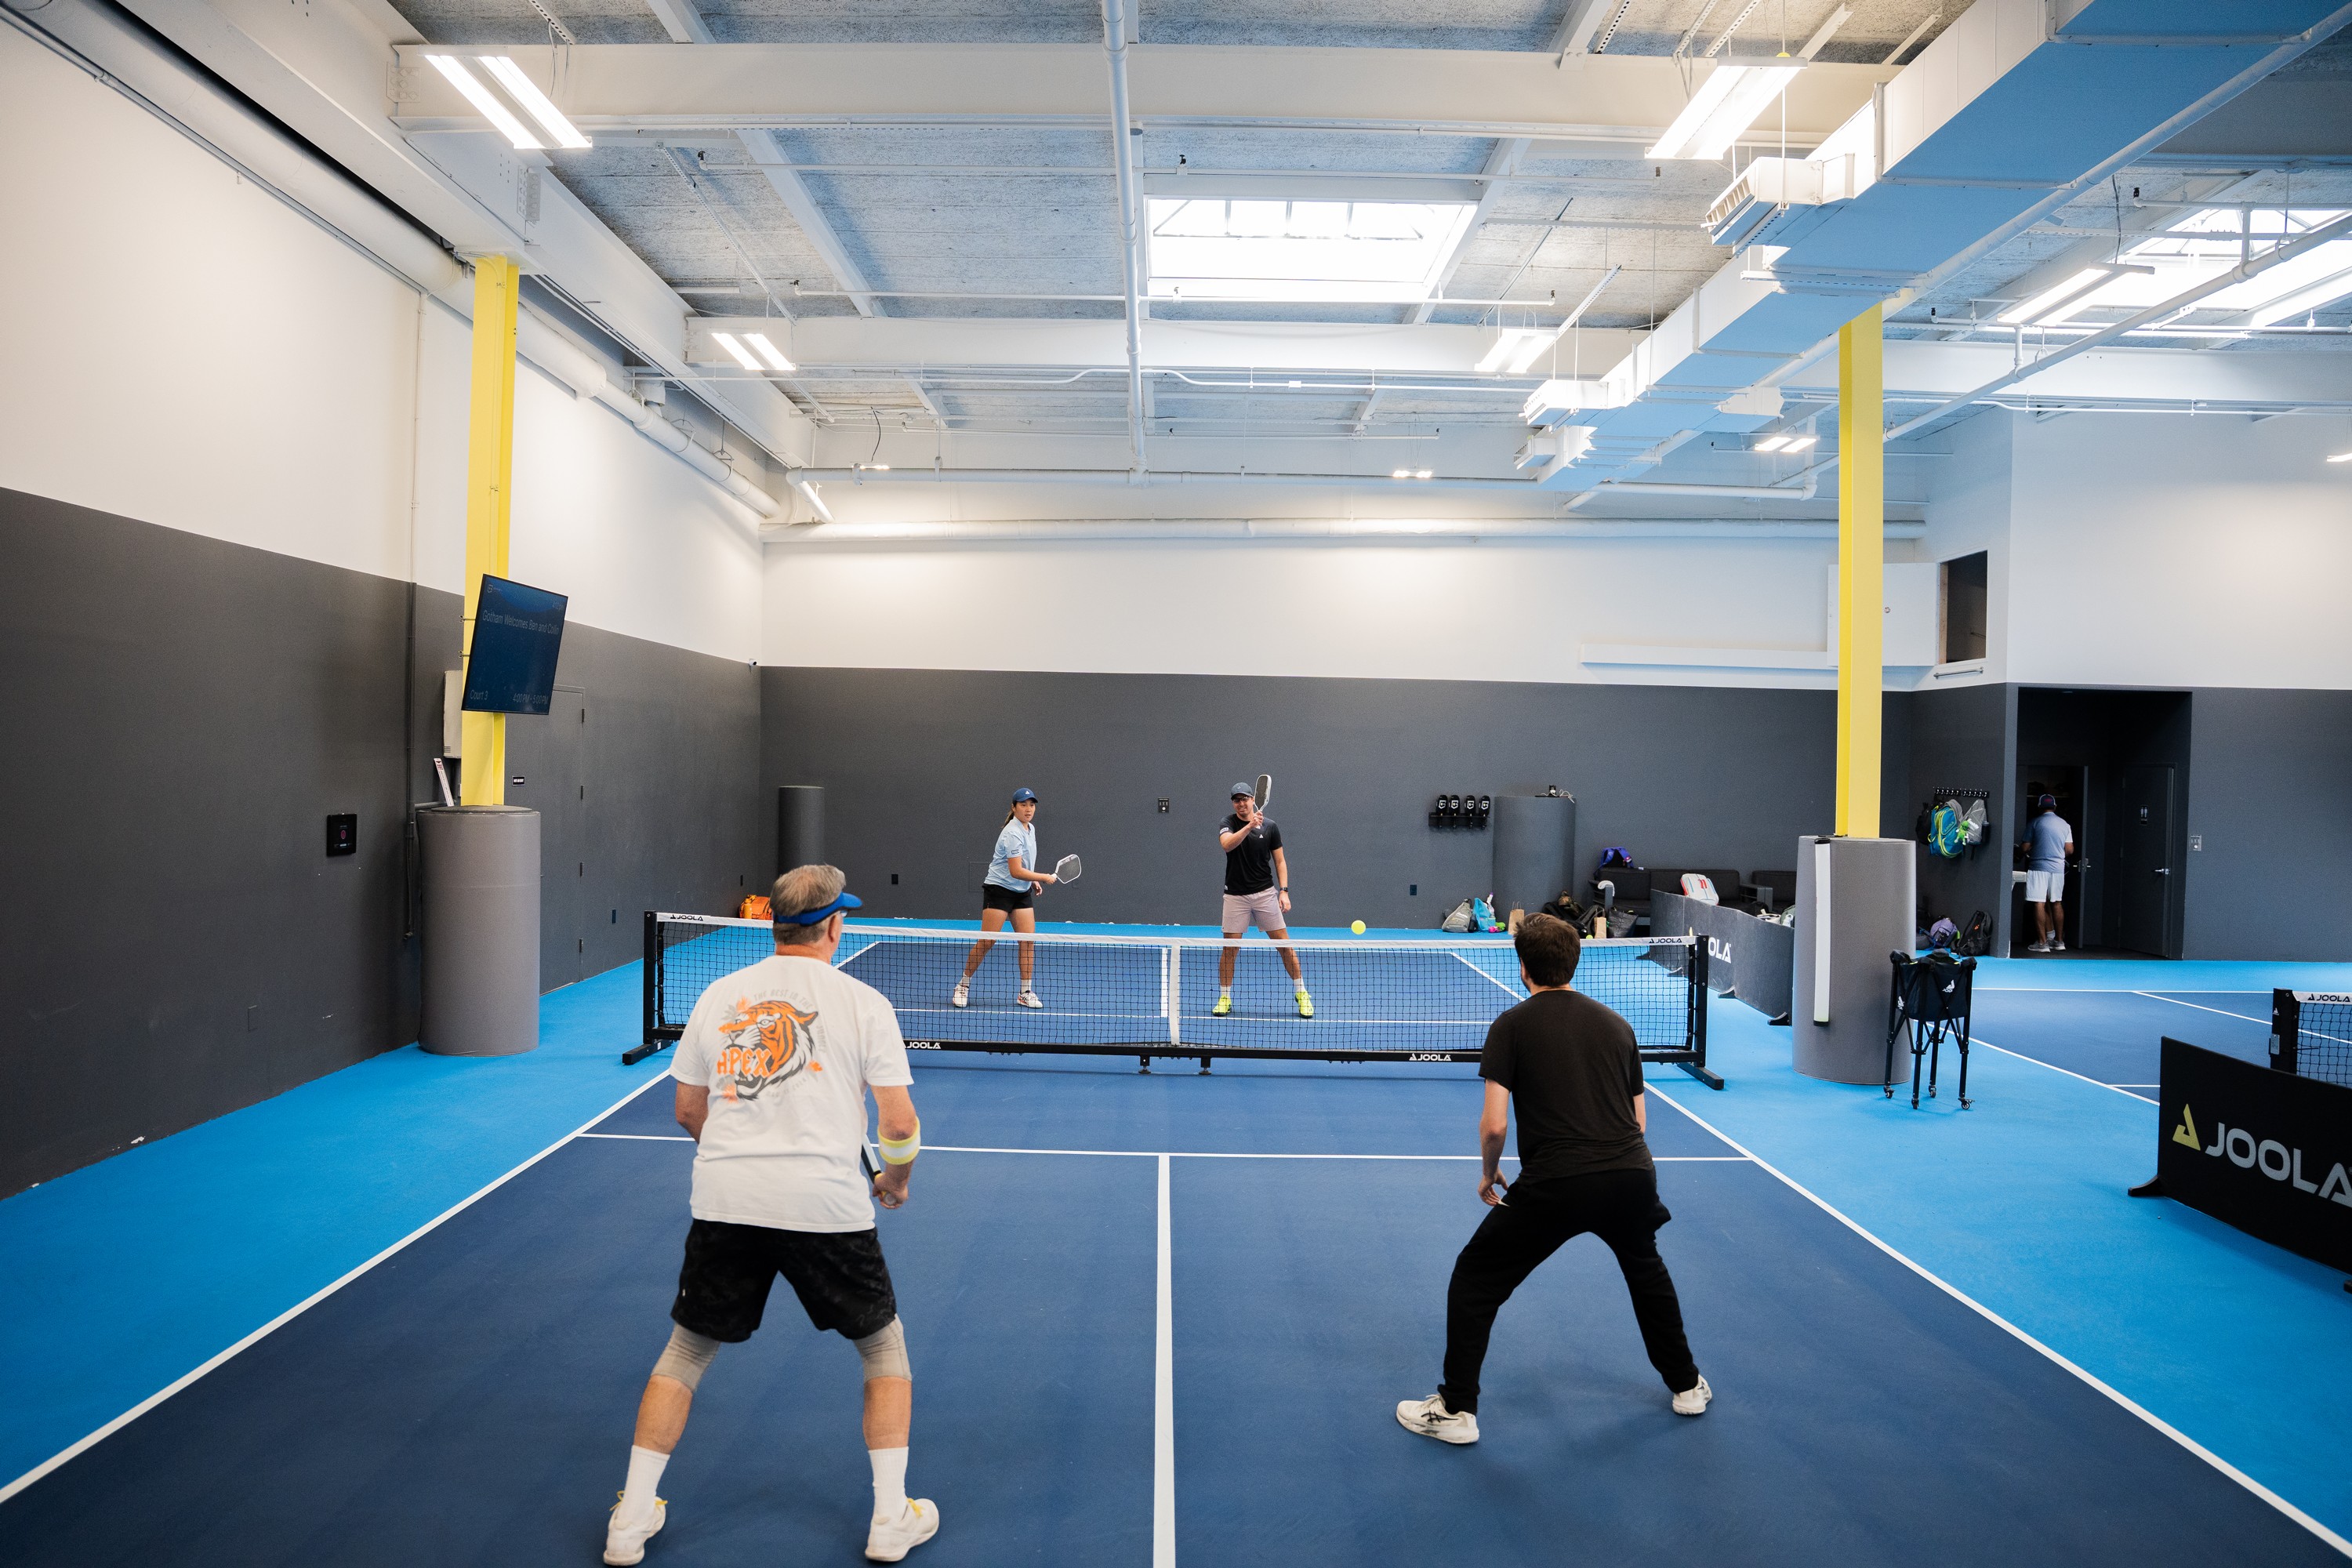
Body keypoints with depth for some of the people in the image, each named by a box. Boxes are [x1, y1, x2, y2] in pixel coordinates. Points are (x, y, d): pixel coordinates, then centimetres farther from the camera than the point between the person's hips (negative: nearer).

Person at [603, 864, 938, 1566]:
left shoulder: (719, 994, 10)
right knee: (885, 1348, 17)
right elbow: (900, 1124, -5)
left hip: (724, 1200, 3)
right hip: (826, 1205, -3)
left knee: (685, 1352, 22)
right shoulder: (862, 1002, -1)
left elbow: (687, 1111, 16)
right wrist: (895, 1180, 15)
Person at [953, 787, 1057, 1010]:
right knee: (987, 941, -9)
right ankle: (963, 986, 7)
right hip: (999, 889, -8)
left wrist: (1033, 880, 14)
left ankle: (1026, 993, 5)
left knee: (1028, 940, -2)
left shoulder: (1031, 828, 9)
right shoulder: (1013, 834, -20)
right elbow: (1016, 871, -25)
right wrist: (1044, 877, -15)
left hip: (1022, 892, 8)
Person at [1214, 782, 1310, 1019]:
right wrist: (1249, 826, -36)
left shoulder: (1270, 826, 1)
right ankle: (1224, 998, 15)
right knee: (1229, 948, 1)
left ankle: (1302, 993, 11)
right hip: (1235, 896, -1)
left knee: (1284, 944, 0)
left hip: (1265, 893, 1)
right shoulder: (1228, 823, -3)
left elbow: (1280, 860, 6)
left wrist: (1284, 891, -4)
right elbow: (1227, 844, -25)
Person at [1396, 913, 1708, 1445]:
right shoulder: (1617, 1024, 16)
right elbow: (1640, 1120, 18)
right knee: (1647, 1270, 37)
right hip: (1633, 1173, 5)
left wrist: (1489, 1175, 12)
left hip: (1555, 1182, -5)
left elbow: (1494, 1125, -6)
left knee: (1474, 1281, 13)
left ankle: (1455, 1410, 15)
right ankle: (1687, 1386, 47)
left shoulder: (1512, 1025, 2)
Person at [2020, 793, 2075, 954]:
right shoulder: (2064, 824, 8)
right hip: (2058, 868, 4)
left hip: (2038, 867, -4)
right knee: (2057, 903, 13)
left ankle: (2043, 942, -7)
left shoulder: (2034, 823, -3)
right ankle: (2059, 941, 18)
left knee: (2039, 904, -4)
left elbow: (2026, 848, -3)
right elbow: (2070, 850, 7)